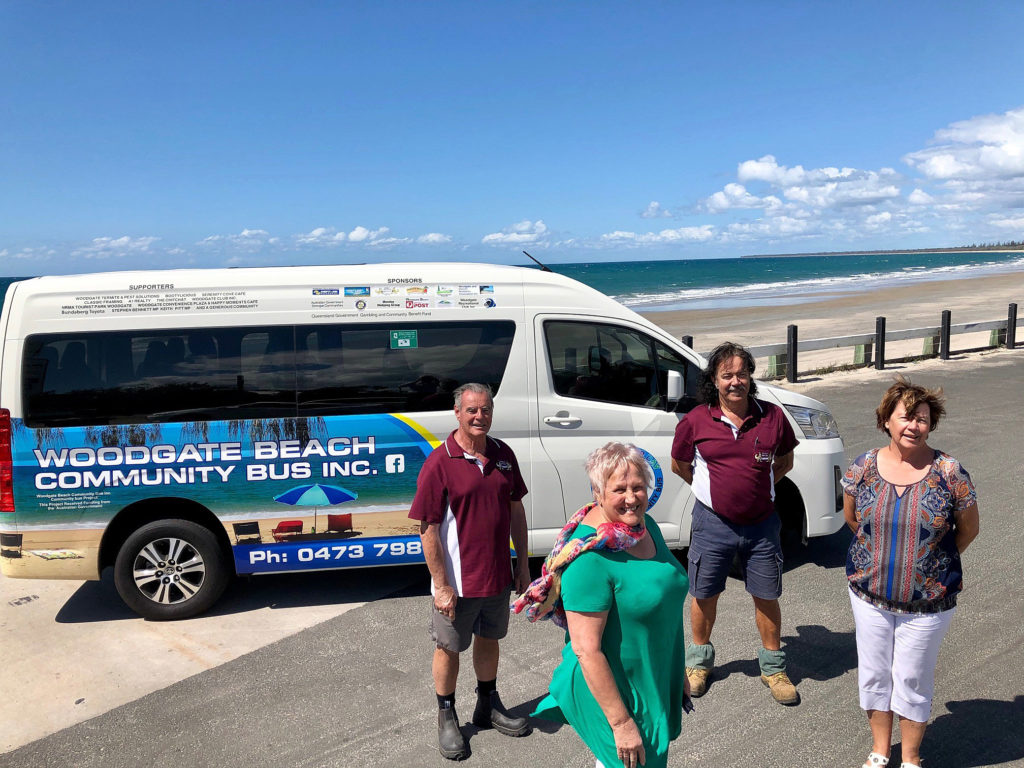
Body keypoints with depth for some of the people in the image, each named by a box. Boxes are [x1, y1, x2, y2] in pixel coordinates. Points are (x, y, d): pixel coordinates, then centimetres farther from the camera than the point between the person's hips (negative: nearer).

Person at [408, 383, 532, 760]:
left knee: (489, 638, 22)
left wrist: (523, 564, 8)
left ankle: (488, 707, 43)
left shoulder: (503, 454, 0)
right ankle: (447, 718, 33)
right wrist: (441, 585, -17)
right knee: (449, 648, 13)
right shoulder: (439, 462, -17)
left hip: (498, 575, 5)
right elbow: (428, 529, -17)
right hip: (457, 581, -5)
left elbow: (516, 510, 9)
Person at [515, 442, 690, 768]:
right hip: (611, 689, -8)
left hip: (656, 680, 8)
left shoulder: (646, 525, -1)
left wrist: (678, 672, 18)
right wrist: (621, 723, -22)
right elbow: (586, 649, -26)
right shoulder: (591, 556, -28)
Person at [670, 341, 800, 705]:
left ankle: (773, 668, 32)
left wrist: (757, 488, 4)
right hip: (713, 523, -1)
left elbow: (785, 461, 12)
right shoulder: (696, 421, -9)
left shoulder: (772, 416, -4)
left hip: (761, 524, 1)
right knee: (704, 596, 12)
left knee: (767, 597, 11)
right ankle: (699, 661, 35)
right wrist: (712, 488, 7)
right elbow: (679, 465, 8)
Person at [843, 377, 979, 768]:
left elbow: (968, 529, 0)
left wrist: (933, 560, 5)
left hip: (927, 601, -2)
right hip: (869, 593, 2)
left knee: (912, 680, 11)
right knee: (873, 674, 15)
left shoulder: (949, 472, -13)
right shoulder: (863, 467, -6)